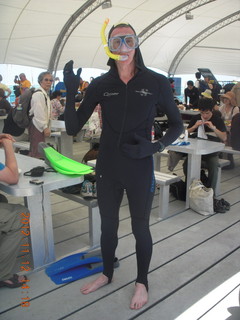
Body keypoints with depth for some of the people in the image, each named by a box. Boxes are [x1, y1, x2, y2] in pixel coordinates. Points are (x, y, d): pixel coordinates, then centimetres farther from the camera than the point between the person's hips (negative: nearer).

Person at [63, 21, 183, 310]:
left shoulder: (156, 82, -8)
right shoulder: (100, 85, -3)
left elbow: (177, 125, 1)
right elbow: (73, 129, -3)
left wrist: (154, 147, -16)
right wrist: (70, 93, -18)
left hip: (140, 170, -2)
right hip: (107, 169, 3)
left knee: (140, 227, 14)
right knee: (108, 225, 19)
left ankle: (142, 282, 38)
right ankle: (107, 274, 45)